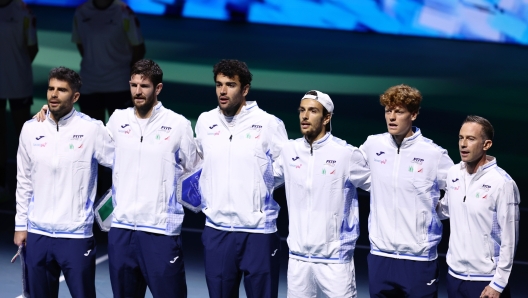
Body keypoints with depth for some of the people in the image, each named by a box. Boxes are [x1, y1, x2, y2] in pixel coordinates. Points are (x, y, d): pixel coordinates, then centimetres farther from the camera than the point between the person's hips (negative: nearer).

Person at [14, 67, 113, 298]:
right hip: (37, 234, 4)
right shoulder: (31, 129, 4)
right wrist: (20, 224, 11)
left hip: (76, 235, -3)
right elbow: (24, 182, 11)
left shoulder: (91, 129, -7)